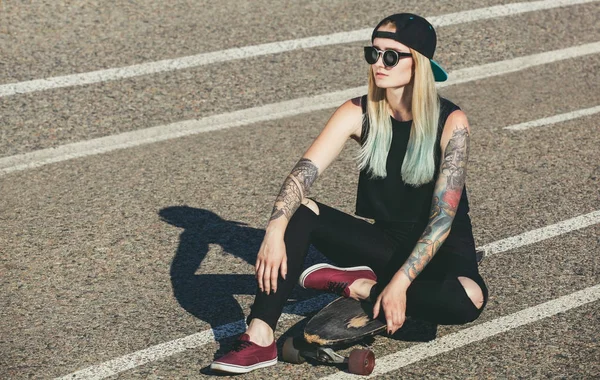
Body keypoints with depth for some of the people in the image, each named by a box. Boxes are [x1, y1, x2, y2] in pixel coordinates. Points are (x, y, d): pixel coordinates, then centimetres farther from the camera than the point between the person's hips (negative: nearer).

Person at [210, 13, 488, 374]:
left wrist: (400, 283, -32)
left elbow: (443, 217, -23)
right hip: (383, 242, 3)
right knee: (299, 212, -20)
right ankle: (260, 338, -27)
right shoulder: (359, 113, -8)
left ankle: (355, 287, -17)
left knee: (468, 299, -37)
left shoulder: (451, 122, -18)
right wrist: (276, 231, -37)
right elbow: (304, 171, -19)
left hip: (439, 249, -3)